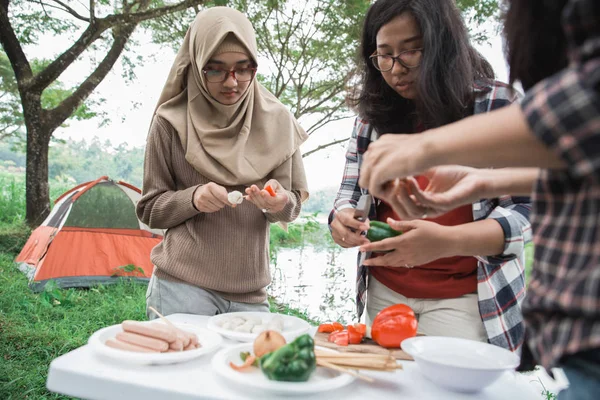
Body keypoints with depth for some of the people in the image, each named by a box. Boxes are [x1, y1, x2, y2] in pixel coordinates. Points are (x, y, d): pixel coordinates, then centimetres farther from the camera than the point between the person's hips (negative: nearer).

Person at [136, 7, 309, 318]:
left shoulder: (276, 121, 1)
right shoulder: (171, 122, -4)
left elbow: (294, 203, 6)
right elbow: (150, 209, 2)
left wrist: (280, 202, -17)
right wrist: (192, 198, -18)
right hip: (181, 285, -2)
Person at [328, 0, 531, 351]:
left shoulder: (498, 105, -6)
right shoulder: (374, 115, 5)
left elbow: (527, 209, -11)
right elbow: (351, 192, 10)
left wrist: (447, 241, -29)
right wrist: (343, 220, -15)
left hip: (463, 299, -3)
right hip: (384, 290, 4)